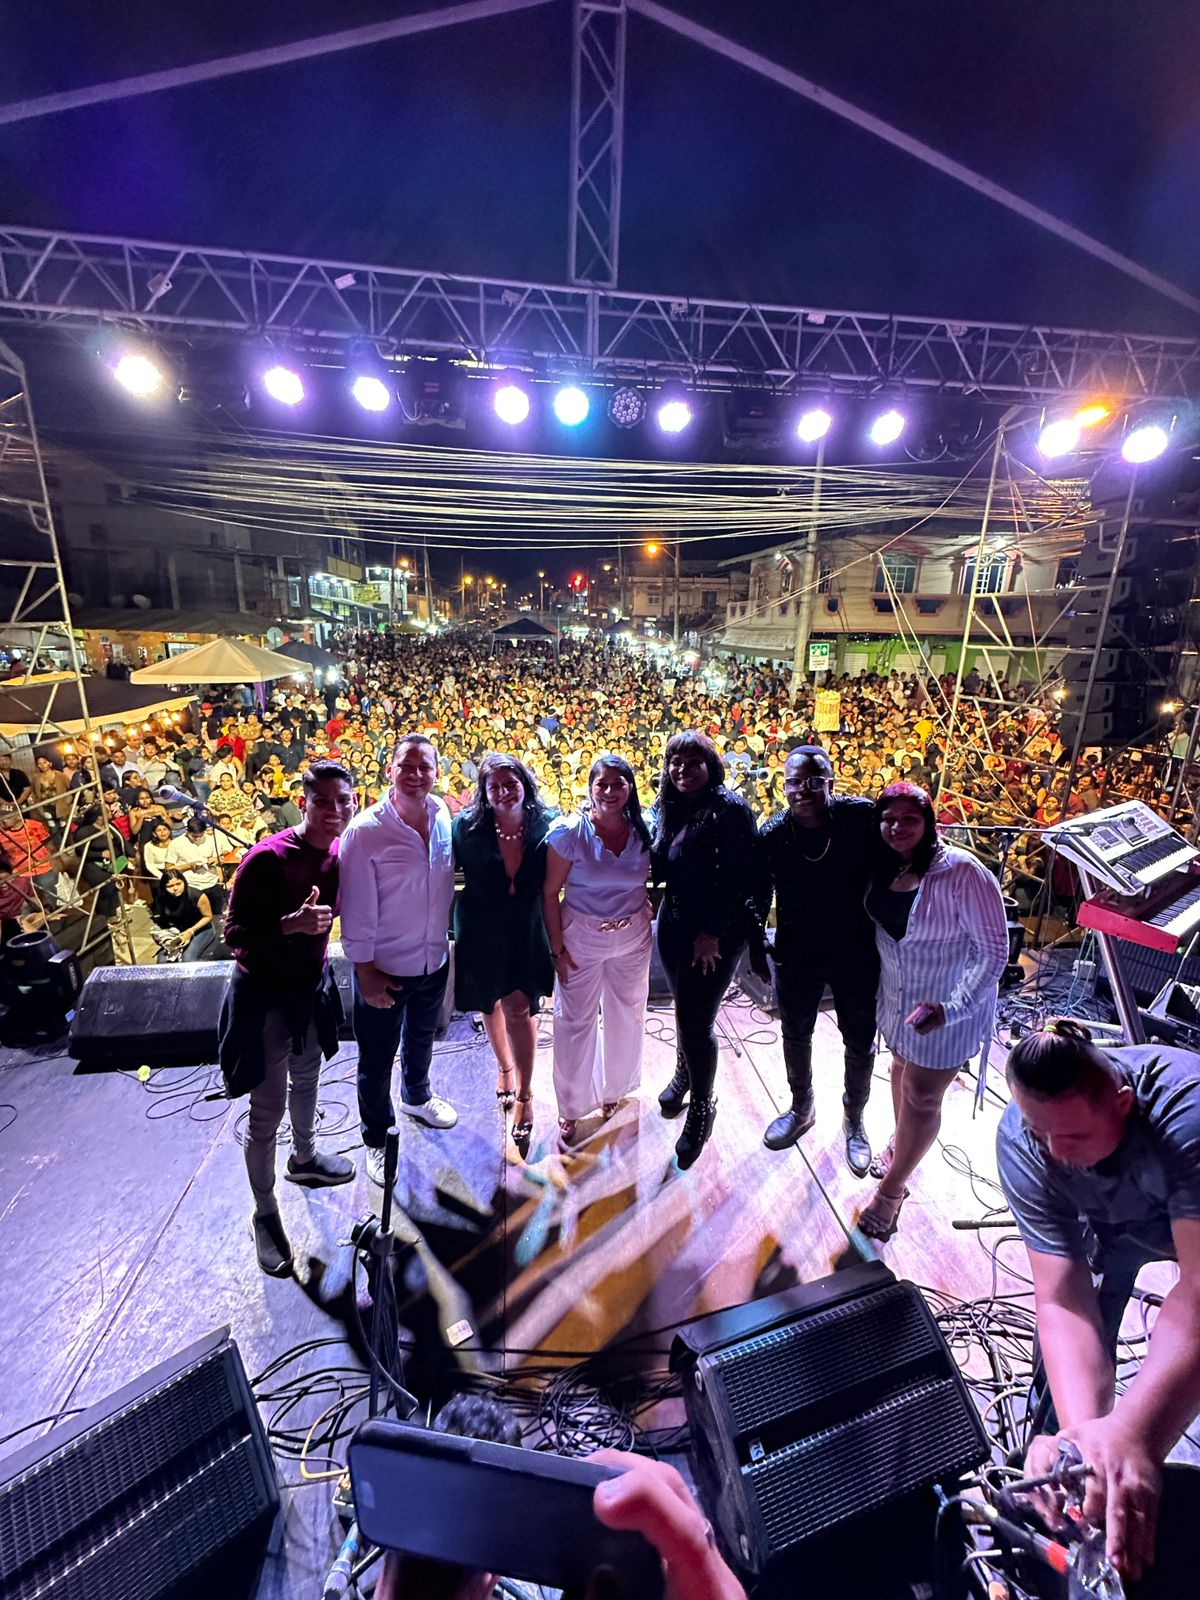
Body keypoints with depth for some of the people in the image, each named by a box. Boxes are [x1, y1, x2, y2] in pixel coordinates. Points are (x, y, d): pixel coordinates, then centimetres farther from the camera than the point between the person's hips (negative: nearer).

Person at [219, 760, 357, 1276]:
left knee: (306, 1080, 27)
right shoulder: (266, 858, -27)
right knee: (267, 1113, 7)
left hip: (312, 987, 6)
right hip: (264, 997, -6)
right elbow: (234, 933, -23)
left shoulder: (342, 854, -7)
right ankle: (265, 1215, 30)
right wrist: (292, 924, -36)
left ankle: (305, 1157, 53)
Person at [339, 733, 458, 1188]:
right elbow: (357, 909, -17)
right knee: (377, 1057, 15)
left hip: (435, 958, 5)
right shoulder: (365, 830, -22)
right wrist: (364, 971, -13)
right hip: (384, 967, -5)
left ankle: (417, 1096, 58)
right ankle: (377, 1139, 41)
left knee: (422, 1037, 29)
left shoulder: (442, 815, -8)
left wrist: (446, 938, 7)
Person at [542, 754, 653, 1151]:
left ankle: (614, 1089, 46)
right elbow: (550, 893, -11)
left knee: (626, 1016, 19)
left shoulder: (644, 831, -8)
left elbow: (653, 880, 7)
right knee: (576, 1022, 8)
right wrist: (557, 947, -10)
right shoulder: (569, 831, -16)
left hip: (633, 937, 3)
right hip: (581, 936, -3)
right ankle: (570, 1110, 31)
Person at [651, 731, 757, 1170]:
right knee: (686, 1011, 20)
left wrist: (712, 933, -17)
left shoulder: (730, 809, -16)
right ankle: (684, 1073, 47)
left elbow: (740, 878, -18)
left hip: (716, 933, -6)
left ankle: (701, 1107, 23)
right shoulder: (668, 807, 5)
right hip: (674, 924, 6)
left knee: (695, 1021, 0)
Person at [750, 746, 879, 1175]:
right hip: (796, 954, 2)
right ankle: (801, 1108, 48)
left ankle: (854, 1120, 44)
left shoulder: (863, 817, -19)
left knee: (860, 1043, 17)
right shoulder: (772, 834, -13)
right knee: (795, 1034, 20)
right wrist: (755, 947, 2)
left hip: (856, 952, -1)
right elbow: (758, 896, -1)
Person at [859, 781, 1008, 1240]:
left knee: (922, 1097, 10)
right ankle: (901, 1146, 54)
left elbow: (994, 949, -23)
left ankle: (891, 1190, 31)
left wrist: (952, 1007, -29)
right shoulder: (884, 866, -8)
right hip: (897, 995, 6)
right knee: (903, 1069, 26)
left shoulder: (962, 872, -27)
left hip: (950, 1004, -5)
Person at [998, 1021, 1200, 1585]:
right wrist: (1082, 1431, -47)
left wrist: (1132, 1434, -56)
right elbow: (1062, 1300, -31)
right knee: (1067, 1357, -3)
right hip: (1109, 1218, 1)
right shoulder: (1020, 1139, -33)